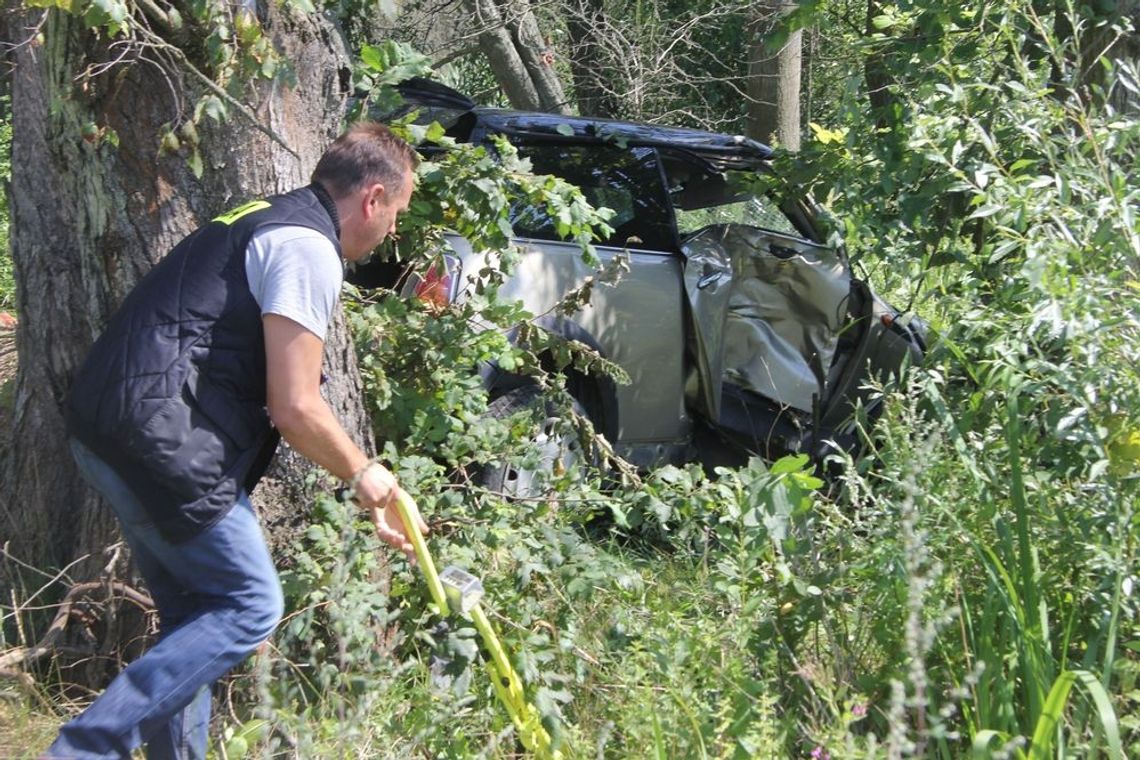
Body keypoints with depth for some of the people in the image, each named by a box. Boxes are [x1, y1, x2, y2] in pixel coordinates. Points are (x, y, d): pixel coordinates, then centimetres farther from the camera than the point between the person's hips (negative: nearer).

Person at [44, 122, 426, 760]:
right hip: (160, 438, -10)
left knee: (193, 612, 17)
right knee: (251, 605, -3)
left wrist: (369, 494, 28)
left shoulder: (267, 223, 24)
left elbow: (279, 404, 28)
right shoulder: (309, 248, -9)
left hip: (106, 431, 10)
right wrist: (364, 474, 5)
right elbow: (294, 408, -13)